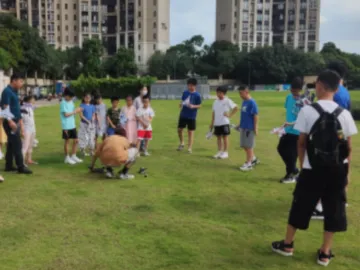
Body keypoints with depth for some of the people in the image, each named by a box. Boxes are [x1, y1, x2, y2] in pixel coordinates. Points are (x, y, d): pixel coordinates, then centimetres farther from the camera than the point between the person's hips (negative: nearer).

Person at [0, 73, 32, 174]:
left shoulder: (14, 92, 16)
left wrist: (20, 122, 21)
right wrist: (10, 121, -29)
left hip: (15, 122, 10)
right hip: (11, 123, -9)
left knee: (11, 144, 13)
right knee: (17, 144, -7)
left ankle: (9, 166, 20)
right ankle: (21, 167, -3)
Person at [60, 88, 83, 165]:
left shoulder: (71, 102, 11)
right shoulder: (63, 103, -12)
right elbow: (66, 114, -17)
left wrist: (77, 111, -4)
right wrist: (75, 111, -12)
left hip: (73, 125, 7)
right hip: (66, 126, -7)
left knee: (76, 141, 10)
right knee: (67, 141, 4)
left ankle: (73, 156, 23)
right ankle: (67, 158, 16)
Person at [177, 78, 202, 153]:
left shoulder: (197, 95, -8)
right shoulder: (185, 93, 4)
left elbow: (199, 106, -6)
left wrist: (193, 106, -24)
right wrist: (181, 104, -8)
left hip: (192, 116, -4)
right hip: (183, 115, 4)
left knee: (190, 132, 2)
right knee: (179, 129, 8)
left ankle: (190, 148, 8)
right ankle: (182, 143, 31)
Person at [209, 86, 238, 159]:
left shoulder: (227, 101, -6)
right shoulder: (215, 102, 10)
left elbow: (236, 108, -9)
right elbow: (214, 113, 13)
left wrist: (229, 115, -13)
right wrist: (212, 123, 11)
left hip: (224, 123, -5)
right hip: (216, 123, 5)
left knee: (225, 137, 1)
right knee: (219, 137, 9)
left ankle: (225, 152, 8)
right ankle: (219, 152, 17)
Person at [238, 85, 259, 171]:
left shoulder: (252, 102, -15)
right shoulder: (244, 102, 9)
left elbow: (256, 115, -16)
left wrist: (255, 127, -17)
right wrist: (240, 124, 19)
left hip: (250, 128, -8)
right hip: (243, 127, 8)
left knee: (248, 146, 0)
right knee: (244, 145, 14)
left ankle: (248, 164, 10)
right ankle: (254, 159, 31)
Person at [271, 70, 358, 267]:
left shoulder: (307, 110, -9)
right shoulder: (345, 114, -3)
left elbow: (302, 143, -5)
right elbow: (348, 147, 0)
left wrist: (302, 165, 8)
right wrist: (345, 171, 10)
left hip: (312, 170, -2)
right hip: (336, 171, 2)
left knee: (300, 206, 12)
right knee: (333, 210, 12)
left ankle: (287, 244, 26)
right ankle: (325, 253, 21)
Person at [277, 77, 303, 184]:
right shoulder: (289, 97, 3)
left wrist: (292, 123, -34)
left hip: (297, 132, -8)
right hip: (288, 130, 8)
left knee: (291, 154, 1)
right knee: (281, 149, 15)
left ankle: (291, 175, 22)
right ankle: (294, 171, 31)